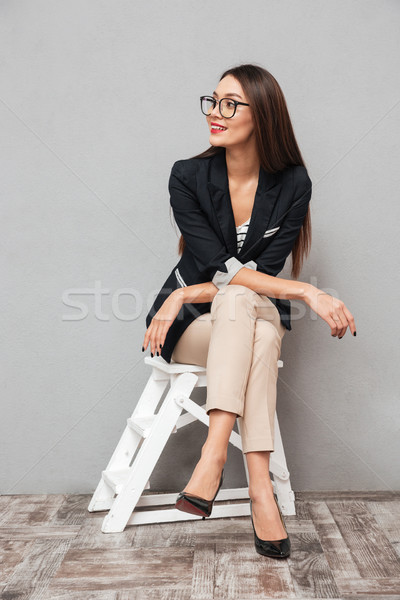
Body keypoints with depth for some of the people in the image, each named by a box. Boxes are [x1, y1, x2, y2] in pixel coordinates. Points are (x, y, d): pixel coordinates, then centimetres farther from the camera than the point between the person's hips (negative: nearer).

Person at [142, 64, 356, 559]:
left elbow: (264, 271, -11)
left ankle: (214, 454, -37)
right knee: (243, 301, -34)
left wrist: (186, 295, -20)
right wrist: (307, 292, -27)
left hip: (257, 321, 1)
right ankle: (260, 486, -37)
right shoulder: (188, 177, -7)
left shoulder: (292, 183, -5)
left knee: (238, 303, -34)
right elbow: (220, 268, -18)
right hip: (193, 329, 0)